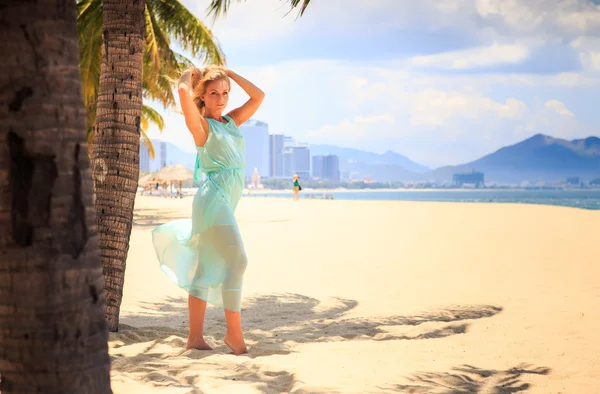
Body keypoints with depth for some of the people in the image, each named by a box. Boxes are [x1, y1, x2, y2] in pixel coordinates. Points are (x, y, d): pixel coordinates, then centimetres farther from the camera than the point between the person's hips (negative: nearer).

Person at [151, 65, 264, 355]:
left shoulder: (232, 122, 18)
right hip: (214, 197, -8)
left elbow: (258, 96, 20)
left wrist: (229, 72, 18)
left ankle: (195, 337, 9)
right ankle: (234, 333, -11)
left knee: (206, 269, 7)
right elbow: (183, 91, -17)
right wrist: (190, 75, 4)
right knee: (236, 260, -16)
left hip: (228, 201, 8)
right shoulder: (201, 124, -2)